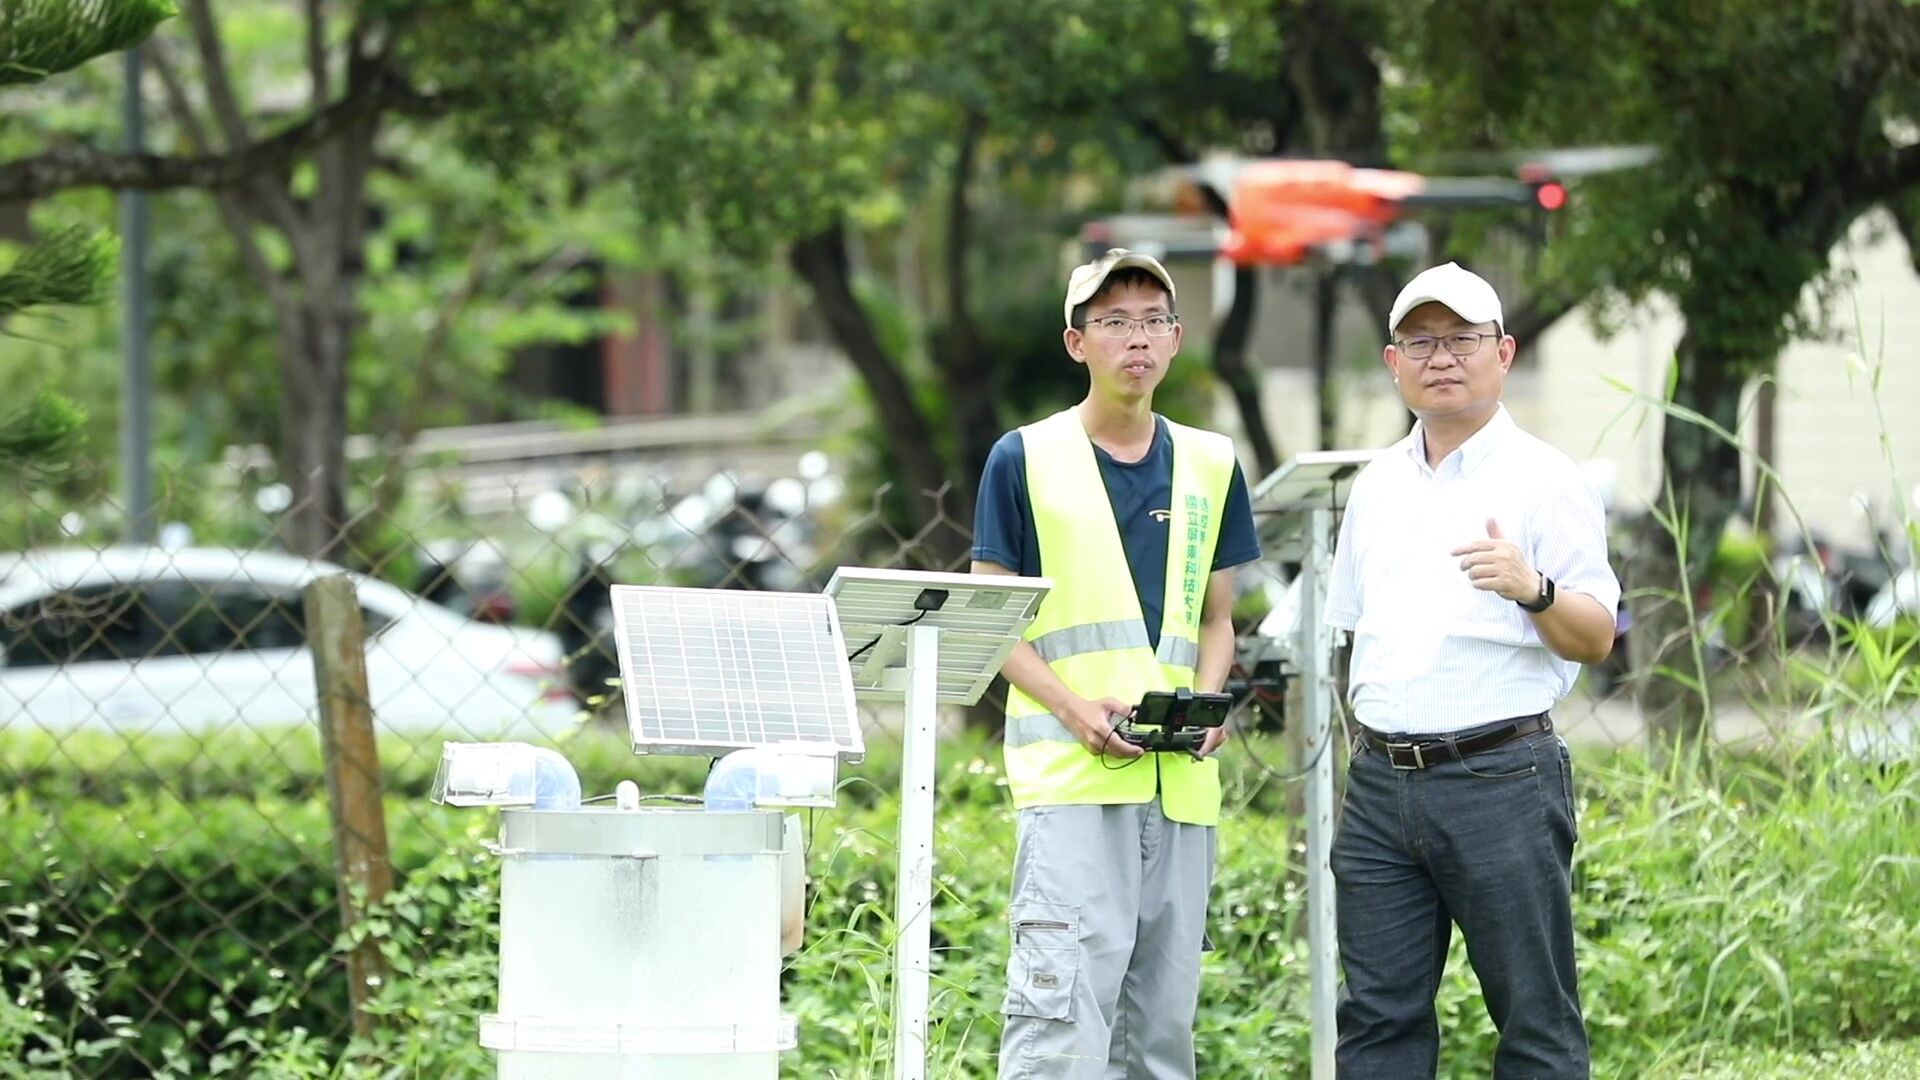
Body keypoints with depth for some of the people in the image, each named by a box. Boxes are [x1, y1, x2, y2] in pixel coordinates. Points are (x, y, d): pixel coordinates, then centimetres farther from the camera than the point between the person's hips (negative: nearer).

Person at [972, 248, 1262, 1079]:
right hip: (1069, 771, -5)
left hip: (1181, 779, 5)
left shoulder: (1209, 465, 15)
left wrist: (1207, 704, -2)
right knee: (1064, 1010, -15)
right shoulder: (1025, 460, 2)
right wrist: (1077, 709, -14)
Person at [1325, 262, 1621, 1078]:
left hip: (1500, 777, -6)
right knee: (1378, 1014, 5)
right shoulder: (1377, 487, 16)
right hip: (1382, 785, 6)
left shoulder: (1543, 479, -2)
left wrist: (1532, 588, -25)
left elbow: (1596, 638, -7)